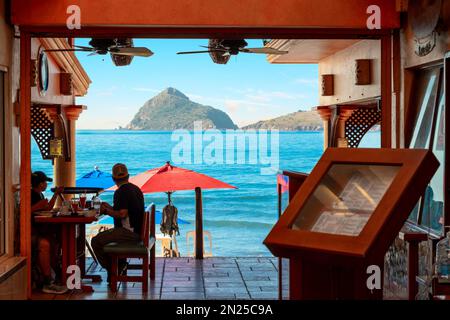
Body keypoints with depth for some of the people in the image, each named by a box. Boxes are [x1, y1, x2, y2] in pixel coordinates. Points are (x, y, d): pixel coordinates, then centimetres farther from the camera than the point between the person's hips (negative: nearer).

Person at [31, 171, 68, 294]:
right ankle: (48, 283, -28)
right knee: (44, 243, -31)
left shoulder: (39, 195, 18)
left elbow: (48, 208, 33)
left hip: (37, 229, 10)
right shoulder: (30, 195, -11)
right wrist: (37, 206, -25)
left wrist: (56, 194, 32)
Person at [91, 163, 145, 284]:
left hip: (128, 233, -10)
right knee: (103, 236, 26)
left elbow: (122, 214, -25)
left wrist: (106, 211, -9)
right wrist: (110, 207, 24)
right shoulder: (135, 189, 12)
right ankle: (119, 265, 19)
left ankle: (112, 270, 0)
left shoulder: (121, 192, -16)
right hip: (136, 231, 10)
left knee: (96, 241, -9)